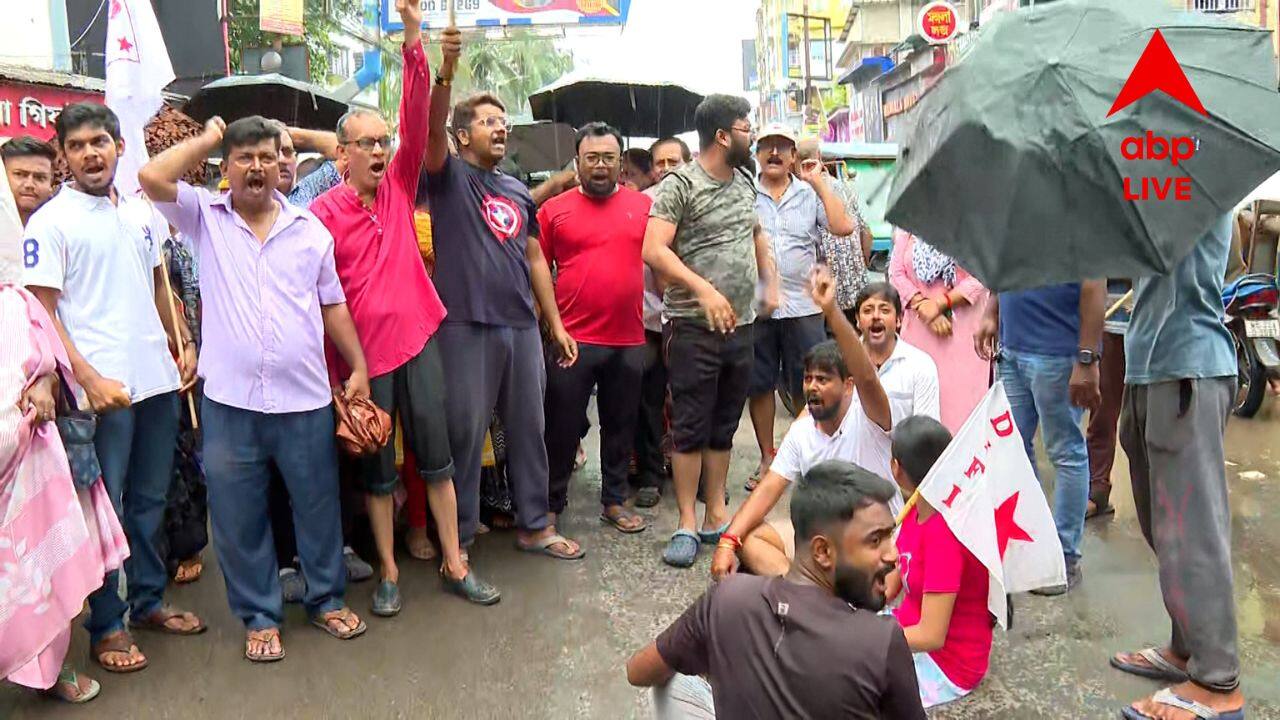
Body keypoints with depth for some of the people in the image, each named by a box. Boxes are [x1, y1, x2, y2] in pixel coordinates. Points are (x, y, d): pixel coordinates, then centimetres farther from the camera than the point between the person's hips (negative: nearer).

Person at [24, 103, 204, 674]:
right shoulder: (49, 223, -5)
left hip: (157, 378, 6)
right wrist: (89, 379, -17)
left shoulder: (140, 213, 12)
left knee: (150, 499, 15)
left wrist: (183, 342, 9)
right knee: (105, 507, 3)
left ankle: (148, 601, 29)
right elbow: (42, 312, -8)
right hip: (102, 387, -5)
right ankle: (106, 626, 15)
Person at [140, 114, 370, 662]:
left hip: (305, 398, 1)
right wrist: (206, 139, 2)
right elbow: (152, 178, -12)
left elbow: (332, 305, 12)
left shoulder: (310, 229, 8)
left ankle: (326, 599, 31)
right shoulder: (204, 217, 4)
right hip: (230, 401, -1)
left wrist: (358, 367, 7)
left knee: (318, 506, 12)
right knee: (239, 517, 9)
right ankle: (259, 616, 26)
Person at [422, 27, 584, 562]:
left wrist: (557, 325, 13)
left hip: (523, 327, 6)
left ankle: (535, 526, 24)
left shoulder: (519, 192, 17)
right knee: (464, 433, 1)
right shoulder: (449, 176, 2)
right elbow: (431, 131, -19)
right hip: (466, 327, -5)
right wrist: (445, 75, -36)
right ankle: (459, 537, 13)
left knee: (529, 428, 11)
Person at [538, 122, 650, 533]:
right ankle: (552, 505, 21)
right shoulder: (553, 210, 1)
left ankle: (615, 501, 28)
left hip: (628, 340, 2)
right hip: (571, 339, -2)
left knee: (620, 425, 13)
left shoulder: (643, 206, 6)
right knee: (563, 427, 6)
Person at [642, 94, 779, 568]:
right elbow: (654, 250, -19)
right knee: (690, 427, -1)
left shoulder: (744, 181, 14)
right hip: (694, 327, -7)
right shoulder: (680, 185, -9)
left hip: (740, 324, 7)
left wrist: (771, 282, 17)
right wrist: (704, 289, -27)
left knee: (724, 426, 12)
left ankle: (716, 516, 22)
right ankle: (686, 525, 6)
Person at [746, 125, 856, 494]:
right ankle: (767, 458, 24)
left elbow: (844, 227, -8)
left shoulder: (810, 194, 6)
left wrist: (819, 182, -6)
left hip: (803, 306, 0)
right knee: (759, 386, 9)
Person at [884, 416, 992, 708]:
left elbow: (931, 635, -28)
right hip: (909, 627, 8)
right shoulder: (916, 511, -1)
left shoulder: (945, 531, -29)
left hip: (945, 661, -8)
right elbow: (887, 588, 6)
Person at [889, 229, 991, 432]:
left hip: (965, 328, -3)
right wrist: (922, 305, -10)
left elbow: (981, 278, -8)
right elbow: (896, 273, 3)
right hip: (919, 325, 3)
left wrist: (938, 304, -13)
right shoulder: (907, 227, 9)